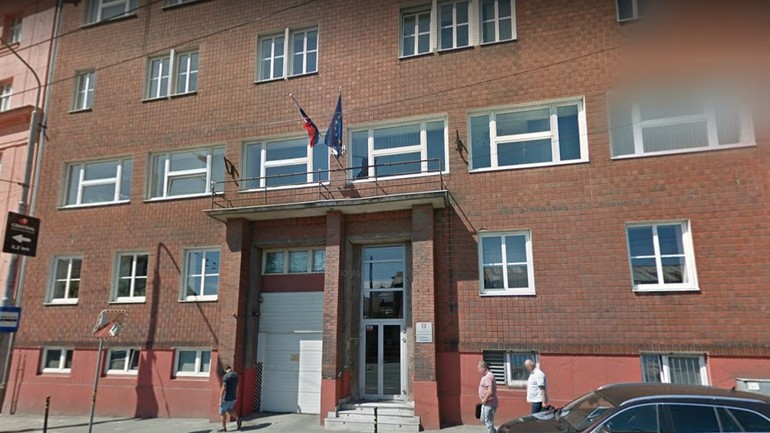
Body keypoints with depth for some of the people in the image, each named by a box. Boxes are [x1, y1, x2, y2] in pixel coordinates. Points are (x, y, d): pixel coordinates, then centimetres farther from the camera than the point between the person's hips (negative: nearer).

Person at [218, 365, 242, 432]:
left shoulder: (226, 376, -17)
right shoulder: (235, 375, 5)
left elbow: (224, 388, -20)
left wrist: (221, 398, -14)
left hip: (227, 398, -7)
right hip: (233, 397, 7)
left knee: (222, 412, 8)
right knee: (230, 410, 24)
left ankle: (224, 427, 15)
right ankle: (238, 419, 10)